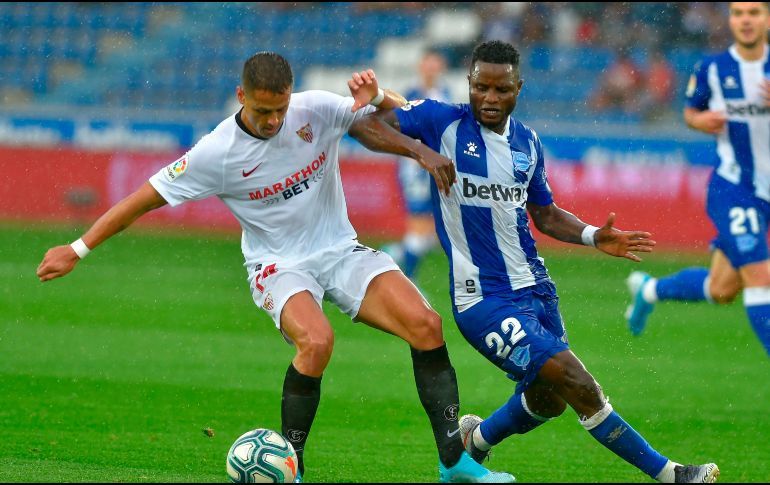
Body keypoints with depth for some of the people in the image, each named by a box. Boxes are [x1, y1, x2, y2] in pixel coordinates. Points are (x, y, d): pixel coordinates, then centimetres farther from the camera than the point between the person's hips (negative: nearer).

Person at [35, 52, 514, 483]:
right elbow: (146, 198, -8)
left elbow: (402, 119, 2)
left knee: (425, 324, -18)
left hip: (341, 251, 3)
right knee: (316, 341, -35)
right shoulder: (217, 153, -16)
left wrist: (376, 95, -22)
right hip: (278, 265, -3)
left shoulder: (317, 109, -10)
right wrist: (77, 250, -7)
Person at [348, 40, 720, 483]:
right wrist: (418, 149, -27)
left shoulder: (527, 142, 10)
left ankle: (476, 440, 46)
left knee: (548, 400, 17)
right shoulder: (444, 122, -7)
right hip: (484, 298, -7)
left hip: (534, 286, 7)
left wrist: (593, 237, 3)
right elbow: (364, 125, -11)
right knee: (580, 386, -15)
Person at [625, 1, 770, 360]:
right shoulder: (711, 69, -4)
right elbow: (690, 111, 11)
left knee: (721, 290, 11)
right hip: (731, 187, -4)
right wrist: (700, 120, -12)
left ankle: (649, 289, 37)